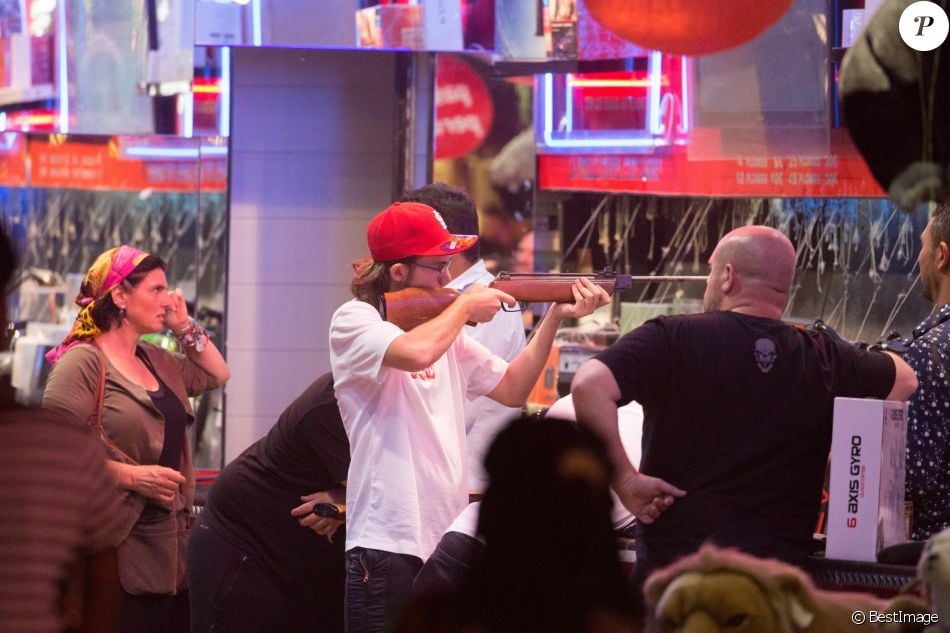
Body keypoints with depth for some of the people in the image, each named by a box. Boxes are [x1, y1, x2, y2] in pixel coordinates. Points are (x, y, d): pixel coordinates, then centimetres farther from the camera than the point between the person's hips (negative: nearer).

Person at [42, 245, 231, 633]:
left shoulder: (155, 361, 17)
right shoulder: (83, 362, -10)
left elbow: (216, 375, 31)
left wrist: (185, 327, 17)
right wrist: (131, 476, -22)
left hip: (171, 540, 8)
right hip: (119, 547, -8)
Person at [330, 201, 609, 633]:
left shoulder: (441, 322, 16)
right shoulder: (354, 321, -5)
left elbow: (511, 389, 17)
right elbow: (416, 353, -25)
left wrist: (556, 317, 6)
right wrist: (466, 305, -7)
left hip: (450, 540, 7)